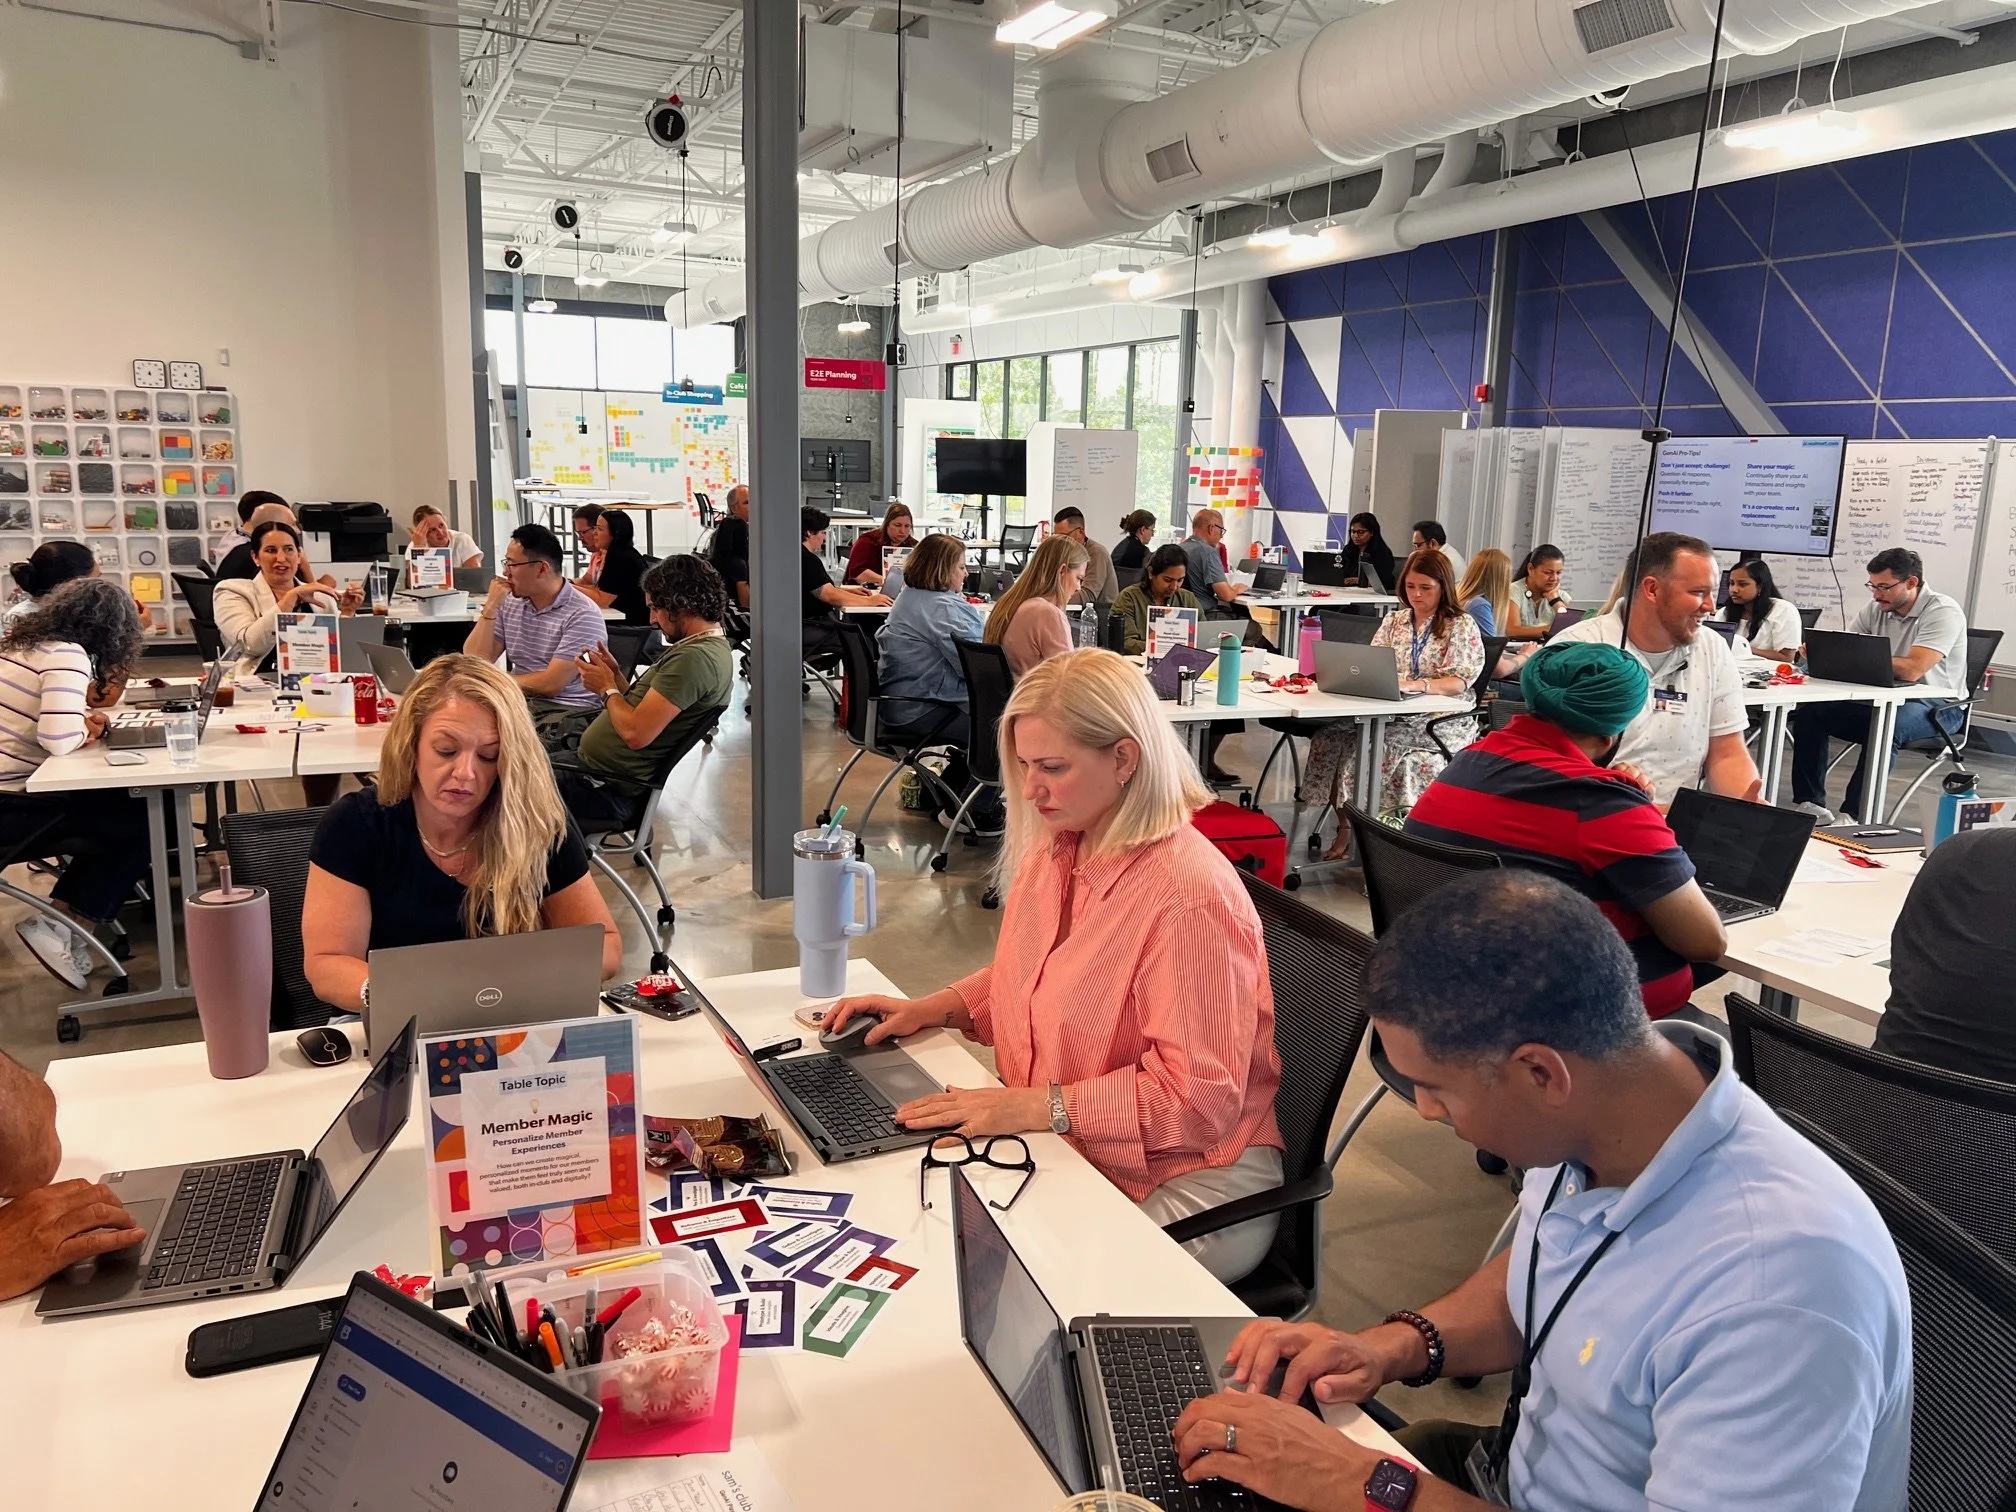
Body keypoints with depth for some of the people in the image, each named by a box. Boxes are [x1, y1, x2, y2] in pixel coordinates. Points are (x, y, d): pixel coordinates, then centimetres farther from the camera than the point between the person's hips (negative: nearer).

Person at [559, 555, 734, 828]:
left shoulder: (696, 657, -22)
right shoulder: (704, 646, 11)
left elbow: (636, 732, -26)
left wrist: (607, 688, -8)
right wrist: (617, 675, 2)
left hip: (606, 785, -10)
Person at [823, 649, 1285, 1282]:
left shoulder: (1193, 895, -23)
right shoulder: (1052, 853, 5)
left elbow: (1199, 1096, -24)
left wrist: (1038, 1106, -26)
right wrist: (928, 1009, 6)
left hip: (1182, 1188, -7)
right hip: (1063, 1154, 8)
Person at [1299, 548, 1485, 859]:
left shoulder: (1461, 626, 2)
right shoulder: (1394, 621, 19)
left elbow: (1458, 682, -10)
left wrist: (1413, 684, -28)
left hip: (1442, 719, -5)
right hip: (1394, 713, 5)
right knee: (1332, 733, -23)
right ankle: (1346, 827, -22)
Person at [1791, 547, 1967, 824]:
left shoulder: (1943, 612, -16)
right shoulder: (1877, 608, 4)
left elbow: (1912, 669, -28)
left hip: (1936, 705, -7)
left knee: (1884, 726, -38)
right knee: (1809, 712, -11)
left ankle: (1856, 816, -33)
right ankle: (1809, 803, -9)